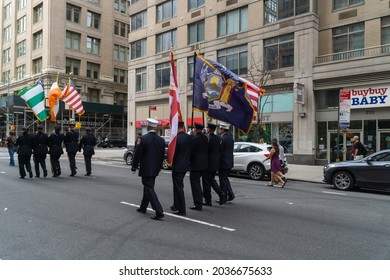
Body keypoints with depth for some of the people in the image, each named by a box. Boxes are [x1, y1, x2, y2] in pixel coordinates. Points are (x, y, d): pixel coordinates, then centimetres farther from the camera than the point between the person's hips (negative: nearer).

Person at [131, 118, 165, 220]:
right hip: (155, 170, 7)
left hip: (146, 169, -7)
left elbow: (137, 154, -12)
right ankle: (143, 208, 33)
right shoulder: (161, 140, 2)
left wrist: (134, 167, 1)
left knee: (149, 189, -3)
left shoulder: (143, 139, -15)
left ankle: (159, 212, -10)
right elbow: (162, 155, 8)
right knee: (148, 188, 20)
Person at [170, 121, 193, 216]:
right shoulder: (189, 138, 2)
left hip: (177, 166, -8)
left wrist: (171, 162, 3)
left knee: (179, 188, 2)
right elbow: (191, 152, 8)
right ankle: (176, 206, 33)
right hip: (185, 166, 8)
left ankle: (181, 210, 9)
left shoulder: (177, 138, -20)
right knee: (178, 187, 21)